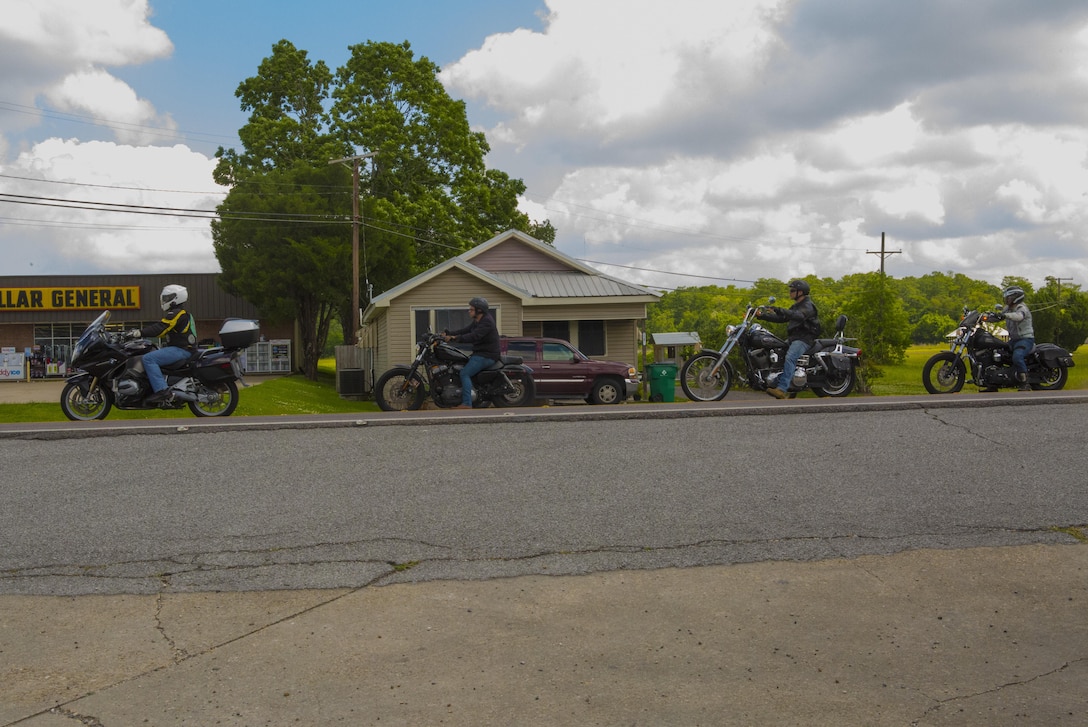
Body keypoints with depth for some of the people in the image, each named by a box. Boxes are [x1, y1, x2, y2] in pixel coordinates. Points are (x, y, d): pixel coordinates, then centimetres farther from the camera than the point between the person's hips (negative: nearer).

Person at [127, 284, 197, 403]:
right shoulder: (183, 313, 21)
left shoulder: (176, 313, -12)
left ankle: (161, 390, -28)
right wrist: (140, 331, 16)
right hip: (183, 349, 11)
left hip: (180, 350, -11)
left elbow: (160, 329, -22)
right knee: (151, 356, 21)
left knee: (148, 358, -21)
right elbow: (158, 326, 23)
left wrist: (140, 333, -22)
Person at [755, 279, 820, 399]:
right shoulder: (795, 306, 25)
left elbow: (799, 316, -28)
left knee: (790, 358, -32)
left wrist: (778, 310, -38)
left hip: (804, 339, -10)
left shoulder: (808, 306, -6)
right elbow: (781, 318, 21)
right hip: (792, 338, 10)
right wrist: (762, 315, 9)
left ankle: (782, 389, -44)